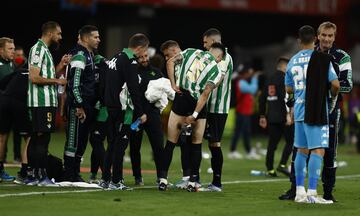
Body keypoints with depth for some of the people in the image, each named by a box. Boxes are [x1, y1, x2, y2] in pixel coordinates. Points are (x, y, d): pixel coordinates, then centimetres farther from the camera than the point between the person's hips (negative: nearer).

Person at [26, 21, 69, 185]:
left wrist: (60, 65, 12)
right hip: (42, 102, -11)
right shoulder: (39, 49, -12)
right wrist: (57, 81, -14)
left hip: (46, 102, 11)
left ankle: (33, 176, 13)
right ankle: (42, 177, -7)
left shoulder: (45, 50, 20)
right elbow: (34, 77, -20)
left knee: (36, 138, 10)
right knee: (42, 138, -9)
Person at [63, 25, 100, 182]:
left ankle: (75, 174, 20)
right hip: (78, 106, -10)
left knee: (82, 141, 13)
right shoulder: (79, 55, -13)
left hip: (86, 106, 10)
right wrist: (80, 107, -21)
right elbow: (75, 83, -20)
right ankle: (69, 176, -2)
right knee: (73, 139, -5)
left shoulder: (89, 55, 19)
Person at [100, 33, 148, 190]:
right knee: (120, 145, -4)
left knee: (112, 143, 15)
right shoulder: (130, 62, -14)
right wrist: (140, 112, -13)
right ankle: (116, 181, -3)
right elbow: (133, 89, -18)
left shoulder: (116, 58, 15)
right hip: (123, 109, -9)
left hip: (110, 106, 9)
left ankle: (105, 179, 17)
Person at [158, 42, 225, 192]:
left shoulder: (190, 52, 4)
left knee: (171, 143, 7)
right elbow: (205, 94, -13)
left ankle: (163, 180, 2)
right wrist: (194, 115, -15)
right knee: (196, 145, 13)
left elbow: (170, 62, 0)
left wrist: (173, 84, 2)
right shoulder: (216, 71, -5)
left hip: (180, 100, 2)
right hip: (197, 105, -2)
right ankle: (192, 183, 12)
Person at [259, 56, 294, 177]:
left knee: (272, 143, 9)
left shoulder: (269, 80, 14)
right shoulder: (284, 78, -9)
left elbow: (262, 99, 16)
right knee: (290, 141, 2)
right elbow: (285, 97, -19)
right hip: (282, 116, -7)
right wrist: (288, 114, -19)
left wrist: (262, 116, 21)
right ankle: (282, 164, -7)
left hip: (271, 116, 7)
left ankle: (270, 169, 8)